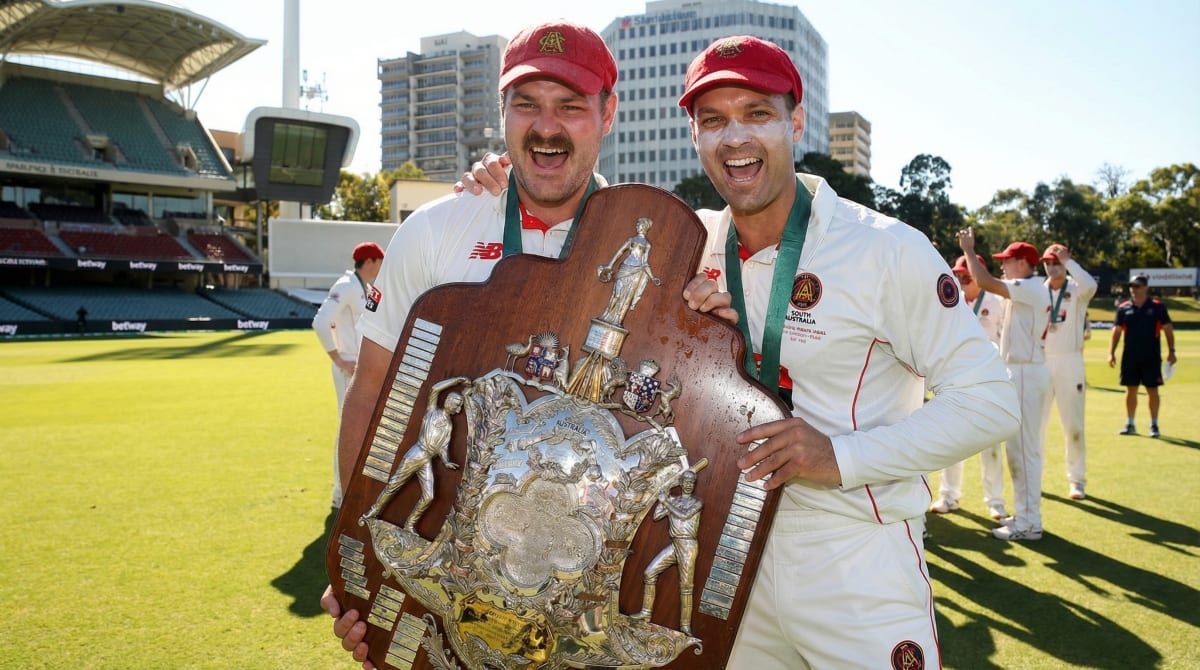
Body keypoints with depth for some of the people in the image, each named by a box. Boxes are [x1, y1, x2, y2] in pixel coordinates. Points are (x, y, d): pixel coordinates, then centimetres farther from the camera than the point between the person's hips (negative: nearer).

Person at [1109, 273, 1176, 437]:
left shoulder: (1157, 307, -1)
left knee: (1152, 390, 4)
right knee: (1130, 390, 7)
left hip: (1152, 357, -2)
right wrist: (1111, 352, -1)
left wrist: (1171, 351, -5)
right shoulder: (1123, 308, 4)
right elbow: (1116, 331, 6)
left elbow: (1168, 329, 2)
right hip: (1130, 358, 2)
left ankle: (1154, 425, 14)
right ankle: (1130, 425, 16)